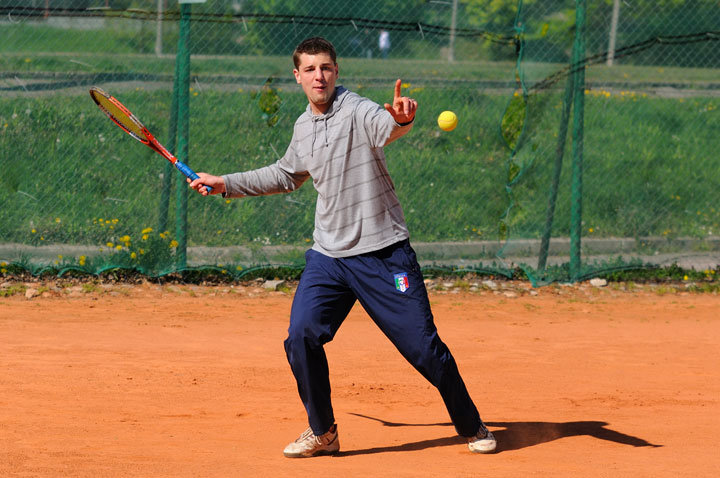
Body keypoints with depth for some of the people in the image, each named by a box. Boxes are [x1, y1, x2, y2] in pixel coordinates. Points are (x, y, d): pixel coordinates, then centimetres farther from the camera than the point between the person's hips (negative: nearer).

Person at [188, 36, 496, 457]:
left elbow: (386, 128, -38)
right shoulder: (303, 127, 9)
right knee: (302, 337, -12)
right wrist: (226, 184, 28)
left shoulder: (357, 111, -13)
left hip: (384, 254, -5)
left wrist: (401, 120, -61)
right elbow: (286, 175, 30)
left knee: (423, 347, -4)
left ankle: (471, 426, 18)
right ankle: (323, 434, 6)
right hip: (328, 257, 5)